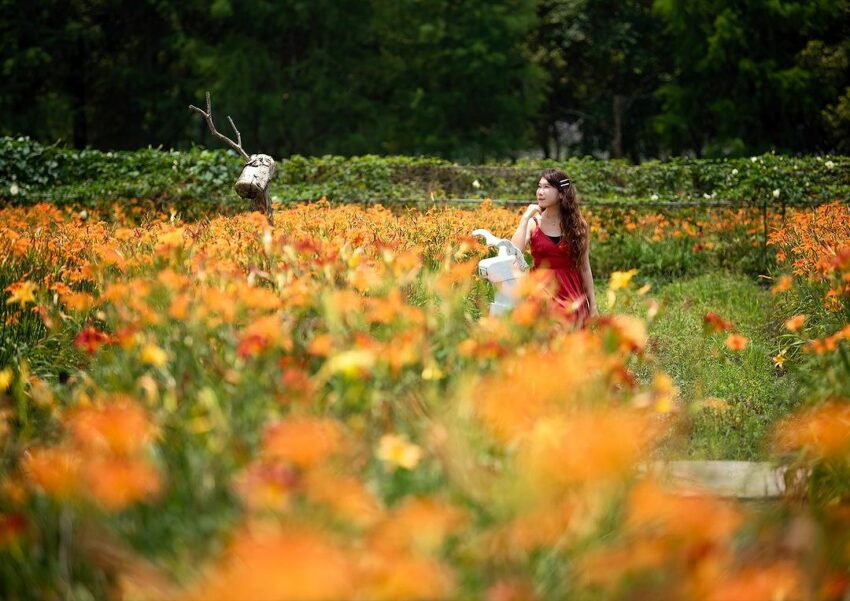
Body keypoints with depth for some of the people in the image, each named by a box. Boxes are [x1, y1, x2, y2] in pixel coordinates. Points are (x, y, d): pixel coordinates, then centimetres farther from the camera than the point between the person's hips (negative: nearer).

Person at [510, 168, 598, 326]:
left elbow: (585, 268, 7)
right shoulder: (533, 223, 0)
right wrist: (526, 216, -12)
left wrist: (592, 305, 6)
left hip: (571, 294, 1)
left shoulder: (578, 226, 2)